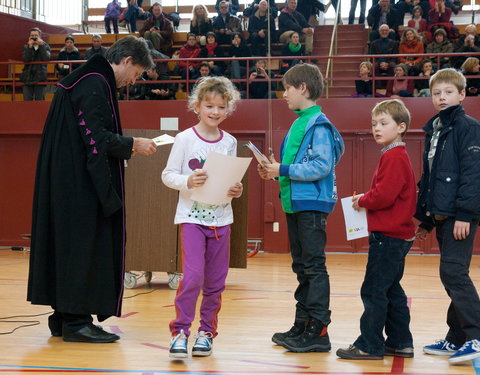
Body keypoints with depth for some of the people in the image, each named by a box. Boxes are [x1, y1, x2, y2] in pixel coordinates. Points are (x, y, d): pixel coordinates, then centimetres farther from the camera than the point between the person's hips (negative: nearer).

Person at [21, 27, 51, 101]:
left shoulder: (45, 46, 5)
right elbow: (25, 59, -9)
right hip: (28, 77, 1)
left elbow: (46, 58, -13)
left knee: (39, 100, -1)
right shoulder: (26, 47, 8)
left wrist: (41, 45, -14)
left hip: (40, 76, -1)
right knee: (27, 100, -2)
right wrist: (30, 46, -15)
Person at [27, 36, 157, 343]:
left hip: (70, 180, 11)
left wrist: (126, 147, 14)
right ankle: (76, 320, -1)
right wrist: (133, 144, -9)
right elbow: (97, 137, -21)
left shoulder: (89, 80, 17)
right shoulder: (95, 85, -15)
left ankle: (63, 317, 18)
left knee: (71, 246, 12)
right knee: (85, 245, -5)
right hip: (82, 184, -11)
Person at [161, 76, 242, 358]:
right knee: (193, 276, -14)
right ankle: (180, 332, -2)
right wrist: (188, 181, -22)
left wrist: (236, 190, -7)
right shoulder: (185, 139, -5)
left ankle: (206, 331, 20)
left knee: (216, 281, 7)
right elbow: (168, 175, -4)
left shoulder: (230, 142, 6)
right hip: (192, 216, -4)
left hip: (221, 218, 4)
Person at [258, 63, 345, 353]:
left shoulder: (319, 125, -13)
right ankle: (302, 326, 23)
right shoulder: (299, 123, 16)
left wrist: (283, 170, -19)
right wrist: (275, 172, 7)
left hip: (312, 205, -10)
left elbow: (322, 166, -22)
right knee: (301, 267, 14)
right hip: (295, 204, 10)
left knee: (314, 267, -5)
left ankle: (318, 330, -1)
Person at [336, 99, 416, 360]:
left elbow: (384, 195, -24)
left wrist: (362, 201, -7)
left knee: (373, 290, -5)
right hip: (397, 234, 11)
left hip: (389, 236, -11)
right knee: (391, 290, 16)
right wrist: (365, 200, 7)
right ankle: (400, 343, 22)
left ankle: (370, 345, 0)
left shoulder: (393, 158, -15)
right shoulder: (395, 156, 17)